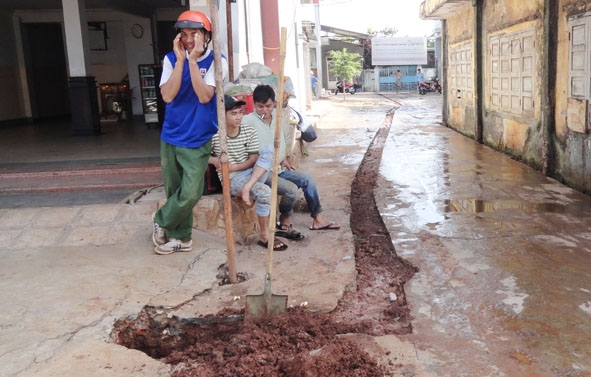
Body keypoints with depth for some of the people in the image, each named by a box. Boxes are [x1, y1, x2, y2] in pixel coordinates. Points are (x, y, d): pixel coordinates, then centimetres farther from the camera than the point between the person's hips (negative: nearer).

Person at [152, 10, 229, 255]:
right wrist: (180, 59, -18)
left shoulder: (216, 61, -7)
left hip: (198, 140, -3)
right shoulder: (171, 59, 0)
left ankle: (161, 220, 18)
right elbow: (167, 96, -13)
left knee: (190, 193, -10)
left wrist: (193, 60, -22)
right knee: (174, 190, 10)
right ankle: (180, 237, 27)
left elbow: (204, 96, -20)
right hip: (170, 137, 3)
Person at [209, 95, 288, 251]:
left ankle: (248, 187, -30)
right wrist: (214, 160, -18)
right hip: (232, 180, -4)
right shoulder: (214, 136, -7)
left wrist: (233, 167, -14)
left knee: (269, 149, -22)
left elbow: (254, 160, 0)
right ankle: (264, 236, -13)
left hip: (251, 174, 4)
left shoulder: (250, 131, 1)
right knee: (264, 192, -31)